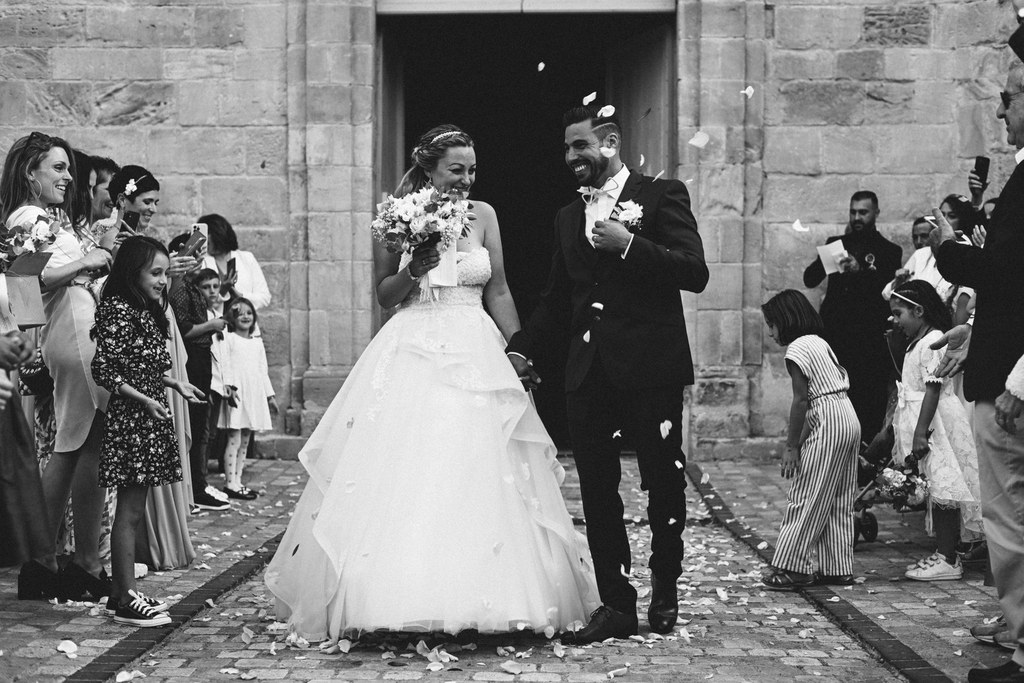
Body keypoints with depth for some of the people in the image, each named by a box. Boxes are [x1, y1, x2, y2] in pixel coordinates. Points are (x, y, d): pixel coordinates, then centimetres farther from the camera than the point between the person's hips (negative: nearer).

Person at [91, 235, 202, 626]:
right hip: (130, 419, -9)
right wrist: (144, 400, -21)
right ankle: (126, 601, -2)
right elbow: (103, 370, -16)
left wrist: (174, 383, 12)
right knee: (130, 510, -6)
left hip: (150, 421, 9)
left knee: (133, 509, 12)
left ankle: (122, 592, 18)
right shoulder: (118, 311, -13)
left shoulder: (146, 312, 15)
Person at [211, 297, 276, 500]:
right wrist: (229, 388, -21)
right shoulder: (227, 339, -2)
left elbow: (263, 371, 21)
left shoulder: (257, 342, 17)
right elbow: (224, 365, -10)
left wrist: (270, 395, 20)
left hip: (254, 395, 7)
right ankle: (230, 484, -6)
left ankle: (237, 481, 14)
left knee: (244, 442, 9)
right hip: (236, 394, -6)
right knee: (234, 440, -8)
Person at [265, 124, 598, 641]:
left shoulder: (483, 216, 7)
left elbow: (498, 293, 11)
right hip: (411, 358, -2)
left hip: (474, 358, 2)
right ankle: (398, 598, 8)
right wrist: (412, 271, -13)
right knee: (401, 481, -3)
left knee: (475, 476, 0)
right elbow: (384, 296, 6)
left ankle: (476, 596, 11)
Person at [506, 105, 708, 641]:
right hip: (588, 372, 5)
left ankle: (664, 592, 25)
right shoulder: (568, 218, 17)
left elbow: (695, 273, -11)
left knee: (664, 486, 6)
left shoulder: (661, 196, -1)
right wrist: (522, 349, 7)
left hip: (650, 369, -5)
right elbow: (556, 299, 20)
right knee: (597, 492, 3)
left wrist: (629, 245, -18)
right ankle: (616, 604, 10)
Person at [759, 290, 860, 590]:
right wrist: (801, 437, 15)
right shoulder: (819, 342, 17)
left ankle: (791, 568, -3)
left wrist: (791, 446, -11)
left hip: (827, 425, -9)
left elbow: (801, 400, -14)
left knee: (807, 499, -5)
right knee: (838, 502, 12)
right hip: (849, 418, 9)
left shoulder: (796, 349, -9)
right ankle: (839, 569, 16)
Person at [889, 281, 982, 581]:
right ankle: (945, 554, 18)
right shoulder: (917, 343, 18)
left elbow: (933, 388, -20)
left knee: (942, 489, -7)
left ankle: (948, 560, -5)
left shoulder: (933, 341, -13)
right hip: (925, 423, 10)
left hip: (936, 422, -10)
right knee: (939, 490, 12)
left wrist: (920, 433, -24)